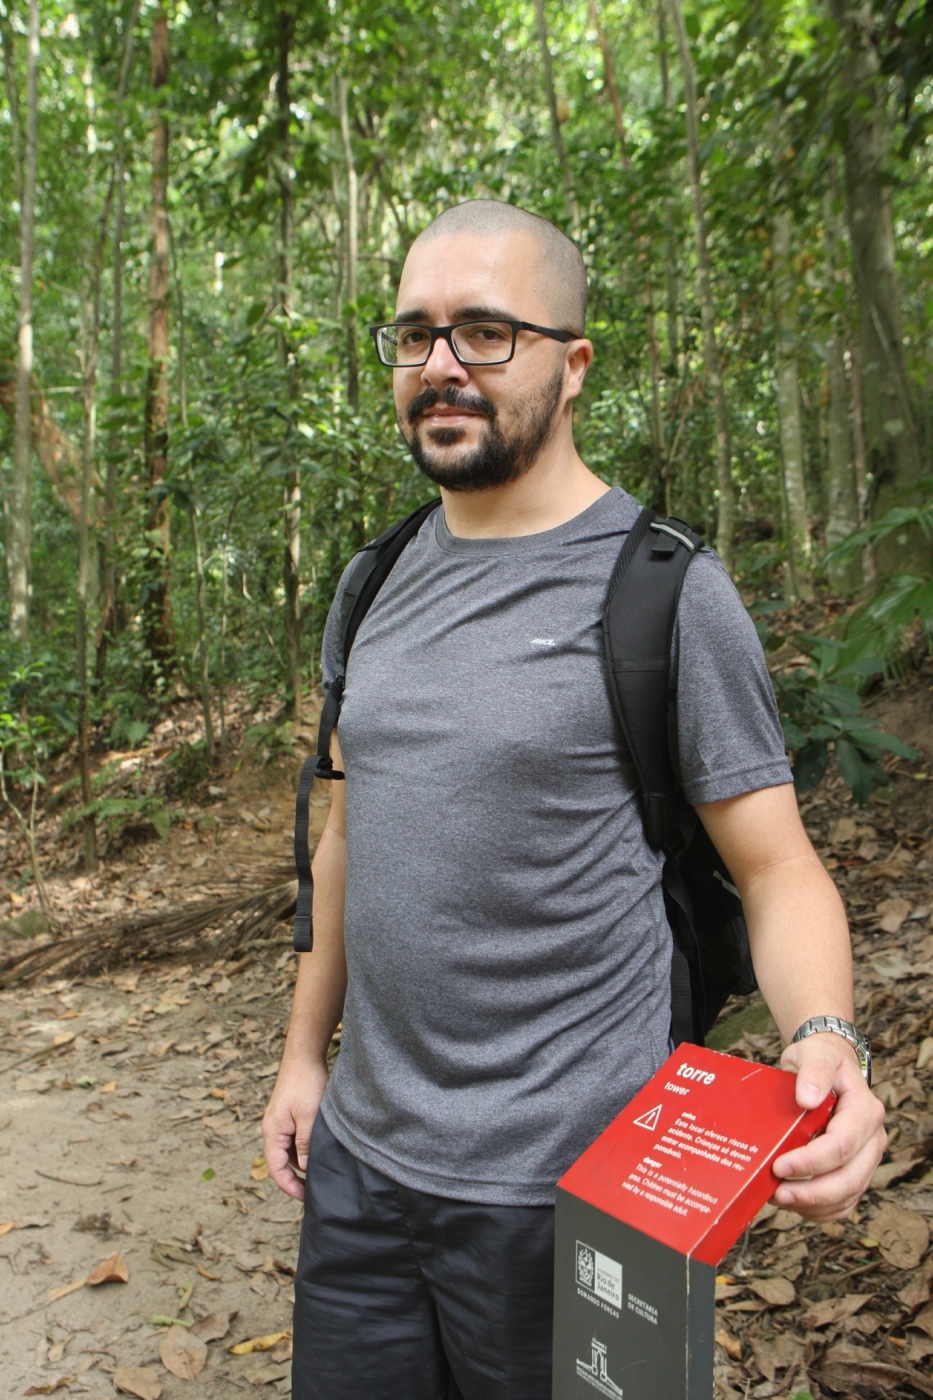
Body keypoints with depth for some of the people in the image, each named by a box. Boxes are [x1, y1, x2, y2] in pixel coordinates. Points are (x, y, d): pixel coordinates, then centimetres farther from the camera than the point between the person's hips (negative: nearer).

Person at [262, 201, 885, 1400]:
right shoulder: (378, 583, 5)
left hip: (559, 1179, -5)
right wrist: (305, 1053, 13)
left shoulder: (661, 587, -13)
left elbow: (776, 864, -11)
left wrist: (826, 1042, -29)